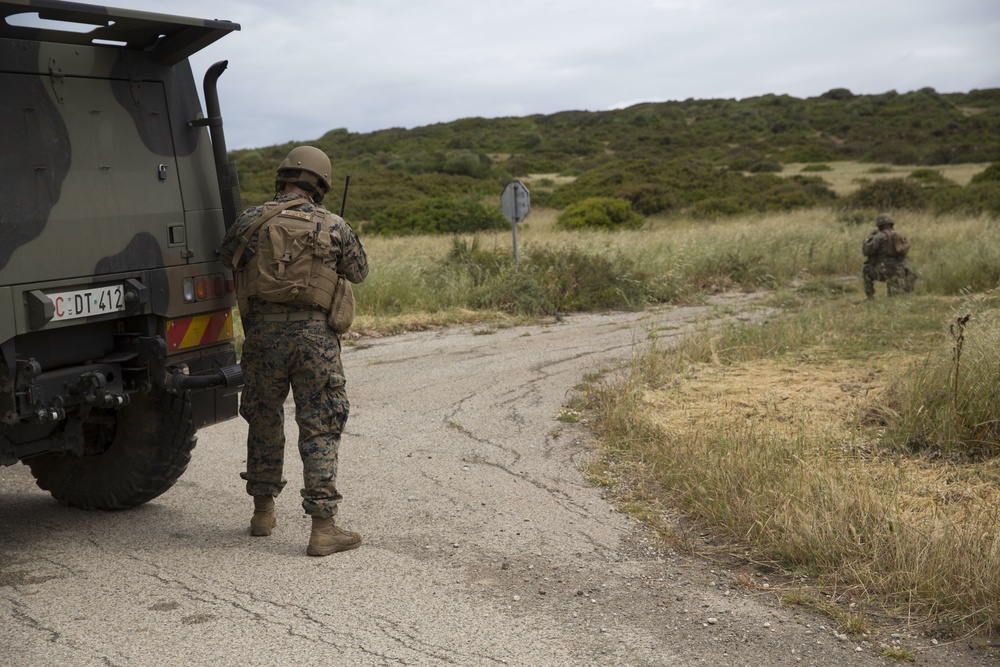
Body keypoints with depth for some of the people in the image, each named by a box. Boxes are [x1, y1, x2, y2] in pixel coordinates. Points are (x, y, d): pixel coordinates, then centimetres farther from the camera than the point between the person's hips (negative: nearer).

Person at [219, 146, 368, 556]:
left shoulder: (250, 221, 4)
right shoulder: (333, 226, 0)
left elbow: (225, 259, 21)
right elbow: (359, 273, 14)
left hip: (263, 333, 2)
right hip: (314, 334, -2)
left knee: (264, 422, 18)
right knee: (320, 429, 2)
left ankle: (263, 513, 30)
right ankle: (323, 528, -1)